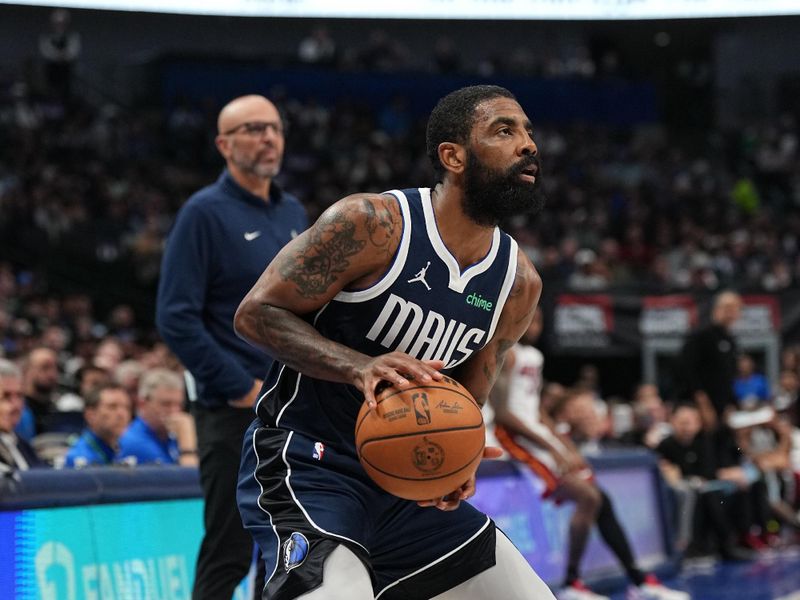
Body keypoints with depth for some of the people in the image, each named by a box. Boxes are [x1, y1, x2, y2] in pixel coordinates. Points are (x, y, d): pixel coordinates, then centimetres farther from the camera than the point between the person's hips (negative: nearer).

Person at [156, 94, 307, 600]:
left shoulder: (293, 213, 14)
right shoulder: (206, 213, -8)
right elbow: (177, 318, -14)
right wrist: (239, 386, -16)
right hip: (235, 409, -7)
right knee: (229, 552, -7)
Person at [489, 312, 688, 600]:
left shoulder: (534, 356, 17)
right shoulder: (506, 354, -12)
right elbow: (502, 414, -19)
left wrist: (569, 449, 7)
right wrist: (552, 449, -20)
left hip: (538, 432, 9)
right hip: (514, 436, -9)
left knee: (600, 500, 6)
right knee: (587, 497, -20)